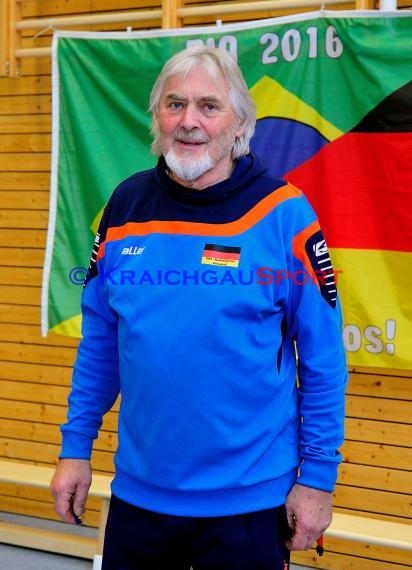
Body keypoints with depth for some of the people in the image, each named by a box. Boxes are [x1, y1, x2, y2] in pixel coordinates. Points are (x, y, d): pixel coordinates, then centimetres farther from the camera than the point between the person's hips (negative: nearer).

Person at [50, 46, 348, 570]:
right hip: (137, 492, 4)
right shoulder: (126, 206, 1)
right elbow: (99, 343, 9)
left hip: (250, 502, -3)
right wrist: (75, 446, 7)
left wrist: (317, 477, -7)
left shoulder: (282, 213, -11)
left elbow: (323, 362, -7)